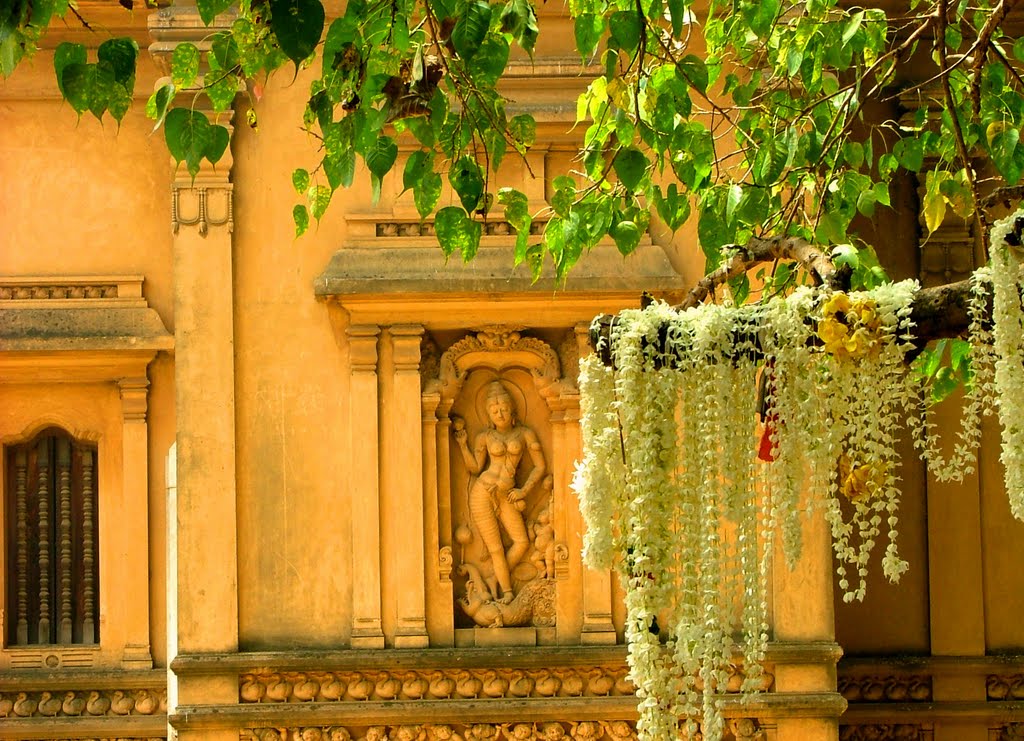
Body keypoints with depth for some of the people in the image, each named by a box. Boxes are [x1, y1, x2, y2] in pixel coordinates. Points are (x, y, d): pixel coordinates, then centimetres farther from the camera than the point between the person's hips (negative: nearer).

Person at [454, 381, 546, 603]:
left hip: (506, 496, 2)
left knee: (522, 542, -8)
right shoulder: (484, 437, 5)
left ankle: (497, 581, 6)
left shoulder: (525, 434, 6)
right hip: (483, 492, -2)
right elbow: (475, 468, 1)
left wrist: (524, 490, -1)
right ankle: (507, 591, 4)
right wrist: (463, 445, -8)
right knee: (496, 548, -4)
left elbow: (540, 466, 7)